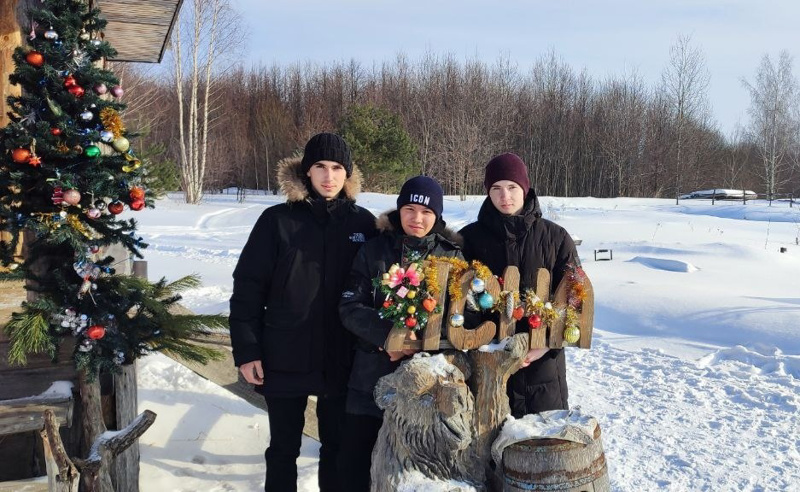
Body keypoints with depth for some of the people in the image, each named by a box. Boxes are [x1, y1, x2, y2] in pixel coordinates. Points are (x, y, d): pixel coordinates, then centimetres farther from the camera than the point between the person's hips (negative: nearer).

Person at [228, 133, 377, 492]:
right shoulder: (277, 220, -6)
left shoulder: (363, 223, 0)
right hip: (285, 357, -1)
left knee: (337, 446, 15)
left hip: (342, 359, 1)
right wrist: (246, 351, -8)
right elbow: (247, 288, -5)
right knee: (283, 447, 14)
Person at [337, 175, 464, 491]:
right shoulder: (374, 251, 2)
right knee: (355, 462, 5)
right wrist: (389, 336, -19)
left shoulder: (452, 257, 3)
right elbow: (350, 306, -4)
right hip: (374, 373, 0)